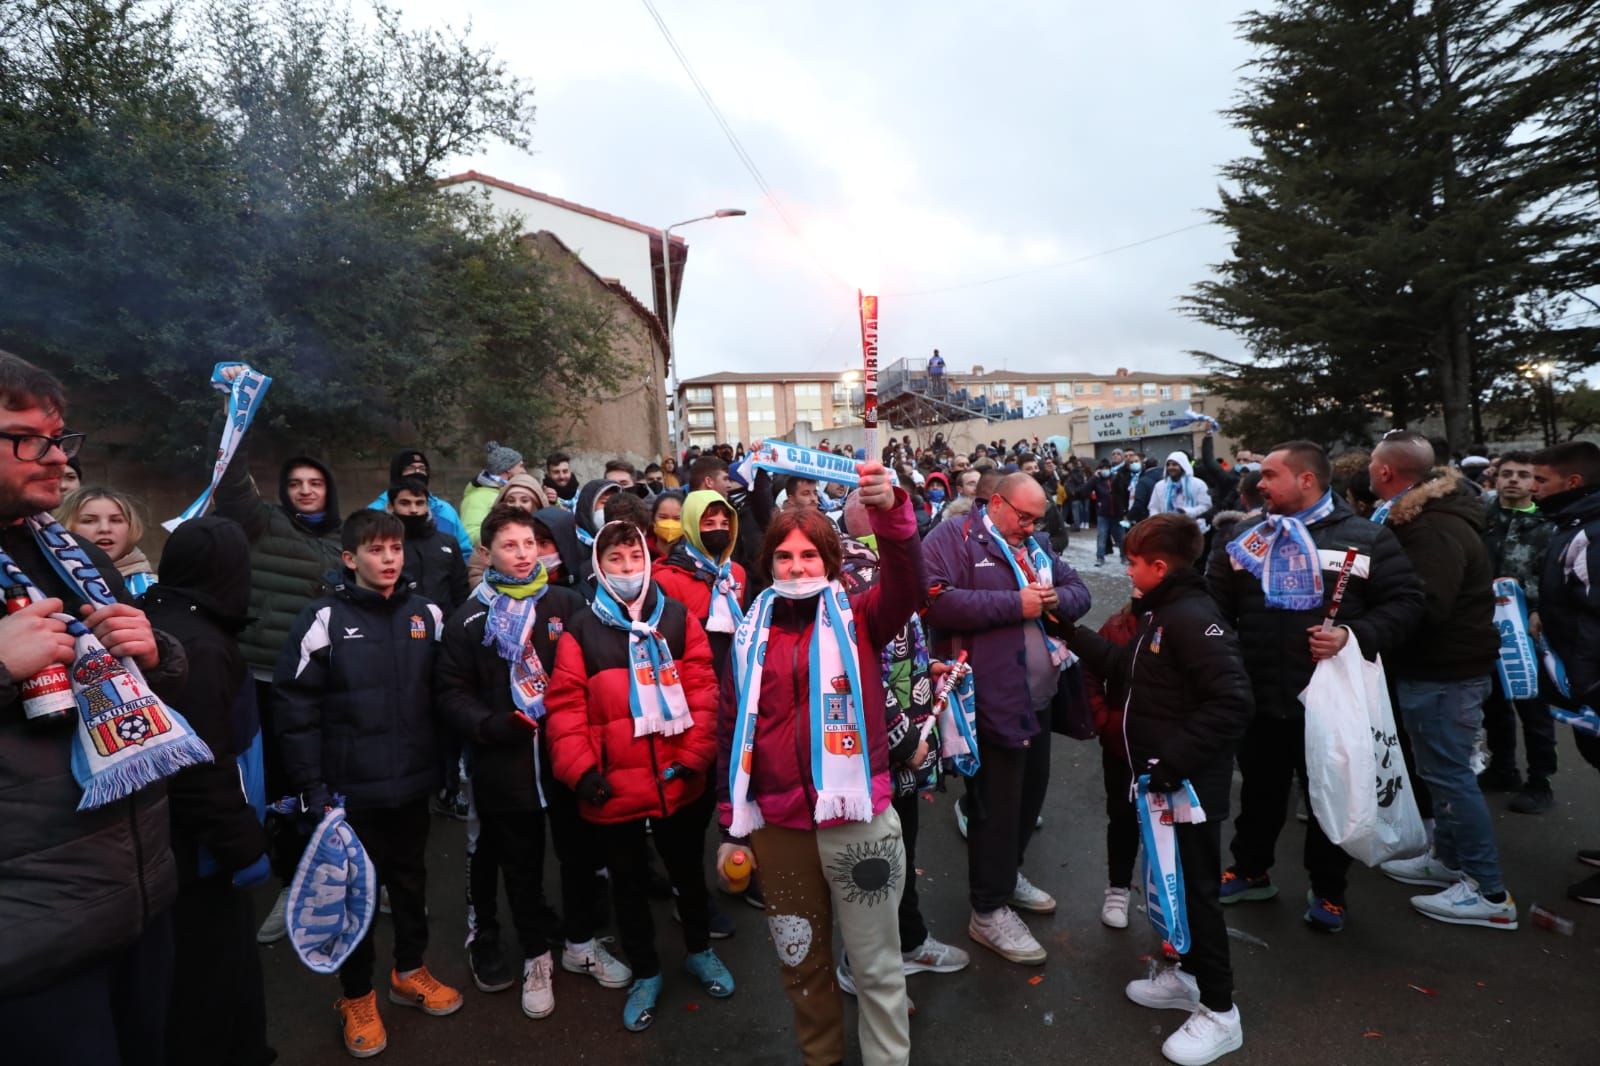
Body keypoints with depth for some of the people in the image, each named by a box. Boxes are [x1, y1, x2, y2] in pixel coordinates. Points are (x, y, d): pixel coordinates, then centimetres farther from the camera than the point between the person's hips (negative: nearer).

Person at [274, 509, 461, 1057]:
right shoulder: (324, 619, -11)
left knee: (411, 879, 18)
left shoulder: (427, 614, 1)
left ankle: (410, 972, 39)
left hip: (413, 782, 4)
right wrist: (311, 786, -10)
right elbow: (295, 708, -10)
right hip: (351, 787, -3)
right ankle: (356, 997, 32)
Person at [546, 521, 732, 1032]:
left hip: (679, 785, 1)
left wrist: (693, 757, -11)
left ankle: (700, 951, 47)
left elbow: (701, 692, -4)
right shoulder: (581, 631, -5)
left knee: (689, 873, 21)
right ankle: (645, 974, 40)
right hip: (614, 791, -1)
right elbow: (566, 707, -8)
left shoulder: (679, 619, -2)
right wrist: (581, 771, -15)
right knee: (630, 885, 18)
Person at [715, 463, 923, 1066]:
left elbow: (907, 585, -24)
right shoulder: (752, 635, 4)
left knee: (876, 966, 13)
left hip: (859, 822, -3)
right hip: (778, 828, 3)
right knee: (801, 963, 22)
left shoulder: (858, 620, -3)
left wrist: (891, 512, -42)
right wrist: (731, 828, 8)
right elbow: (730, 731, 8)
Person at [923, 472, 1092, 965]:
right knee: (996, 804, 1)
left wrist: (1057, 599, -6)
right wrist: (1015, 604, -20)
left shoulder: (1035, 548, 16)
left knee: (1031, 788, 20)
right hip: (991, 701, -9)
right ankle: (989, 910, 18)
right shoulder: (952, 538, -10)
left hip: (1038, 697, 9)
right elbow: (936, 602, -25)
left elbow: (1079, 590, 20)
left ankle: (1007, 873, 43)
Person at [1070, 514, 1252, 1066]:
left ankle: (1219, 1012, 19)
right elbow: (1129, 668, 17)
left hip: (1188, 783, -10)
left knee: (1194, 888, 3)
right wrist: (1074, 634, 13)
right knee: (1168, 881, 21)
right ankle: (1185, 972, 39)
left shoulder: (1192, 617, -23)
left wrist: (1172, 759, -30)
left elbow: (1232, 702, -30)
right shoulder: (1162, 612, 9)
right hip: (1162, 777, 10)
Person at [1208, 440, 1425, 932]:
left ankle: (1328, 891, 33)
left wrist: (1356, 635, -22)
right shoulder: (1245, 538, 5)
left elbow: (1406, 602, -7)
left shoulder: (1367, 538, -4)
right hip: (1260, 697, 3)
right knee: (1260, 791, 18)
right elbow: (1216, 607, 6)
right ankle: (1251, 870, 37)